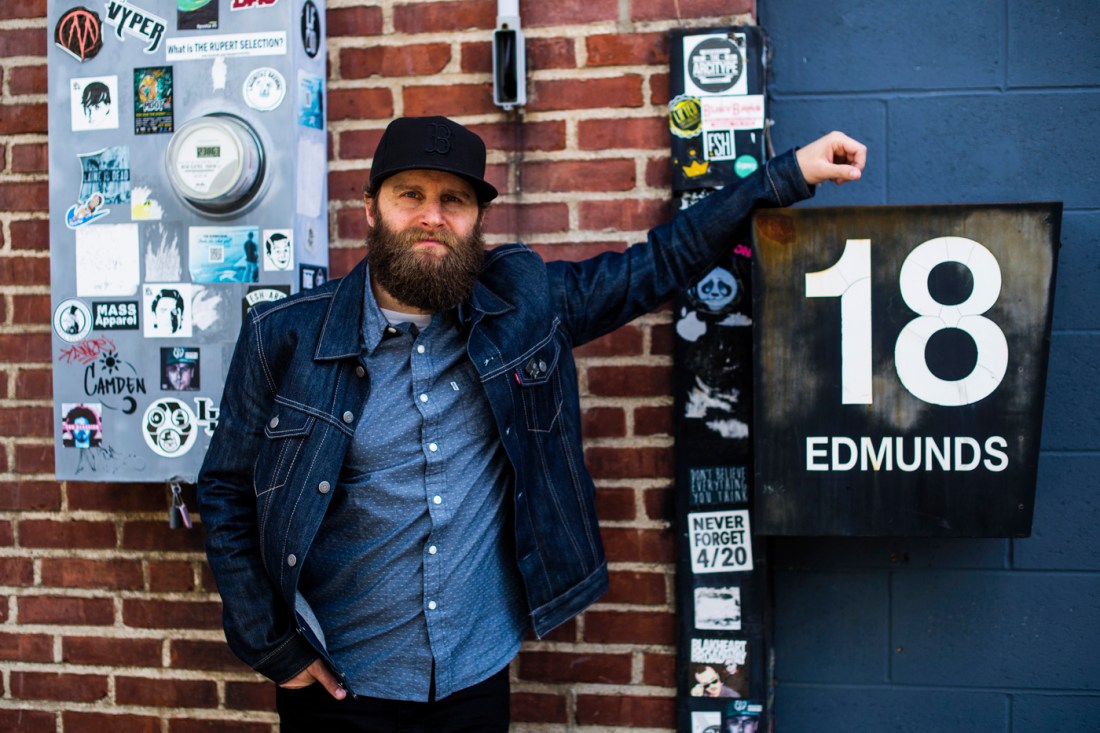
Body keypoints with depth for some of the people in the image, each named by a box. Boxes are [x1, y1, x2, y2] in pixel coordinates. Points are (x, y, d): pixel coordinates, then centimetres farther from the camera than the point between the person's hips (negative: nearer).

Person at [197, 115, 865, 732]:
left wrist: (789, 175, 5)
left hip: (479, 675, 2)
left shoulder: (522, 302, -4)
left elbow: (658, 264, 6)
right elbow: (228, 497, -2)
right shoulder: (285, 338, -8)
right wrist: (274, 646, -6)